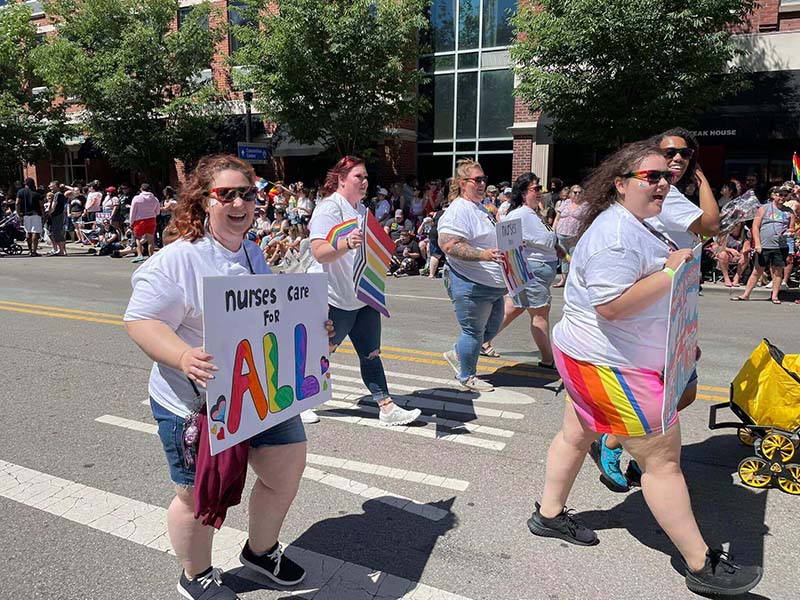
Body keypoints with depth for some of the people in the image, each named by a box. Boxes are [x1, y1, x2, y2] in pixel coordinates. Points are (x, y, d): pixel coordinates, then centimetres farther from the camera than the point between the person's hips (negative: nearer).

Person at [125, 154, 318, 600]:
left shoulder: (254, 253, 7)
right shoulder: (178, 260, -18)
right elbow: (141, 321, -20)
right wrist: (184, 357, -37)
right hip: (195, 403, -7)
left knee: (288, 467, 15)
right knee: (201, 496, 10)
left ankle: (262, 550, 43)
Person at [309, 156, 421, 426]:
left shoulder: (360, 210, 15)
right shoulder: (328, 209, -14)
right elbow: (319, 253, -28)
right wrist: (347, 244, -43)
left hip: (364, 297, 8)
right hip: (336, 300, -8)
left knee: (371, 354, 9)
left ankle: (387, 408, 12)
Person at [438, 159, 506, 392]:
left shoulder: (481, 208, 15)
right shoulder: (458, 211, -17)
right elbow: (449, 245, -28)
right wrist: (483, 255, -35)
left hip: (492, 285, 10)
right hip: (471, 285, -10)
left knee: (491, 328, 19)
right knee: (474, 331, 4)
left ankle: (456, 354, 36)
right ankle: (466, 376, 23)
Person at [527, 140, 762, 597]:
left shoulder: (634, 226, 14)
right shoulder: (616, 234, -22)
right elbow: (611, 304, -30)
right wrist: (670, 273, -25)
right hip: (612, 365, -11)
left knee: (576, 435, 19)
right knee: (663, 459, -2)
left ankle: (550, 515, 34)